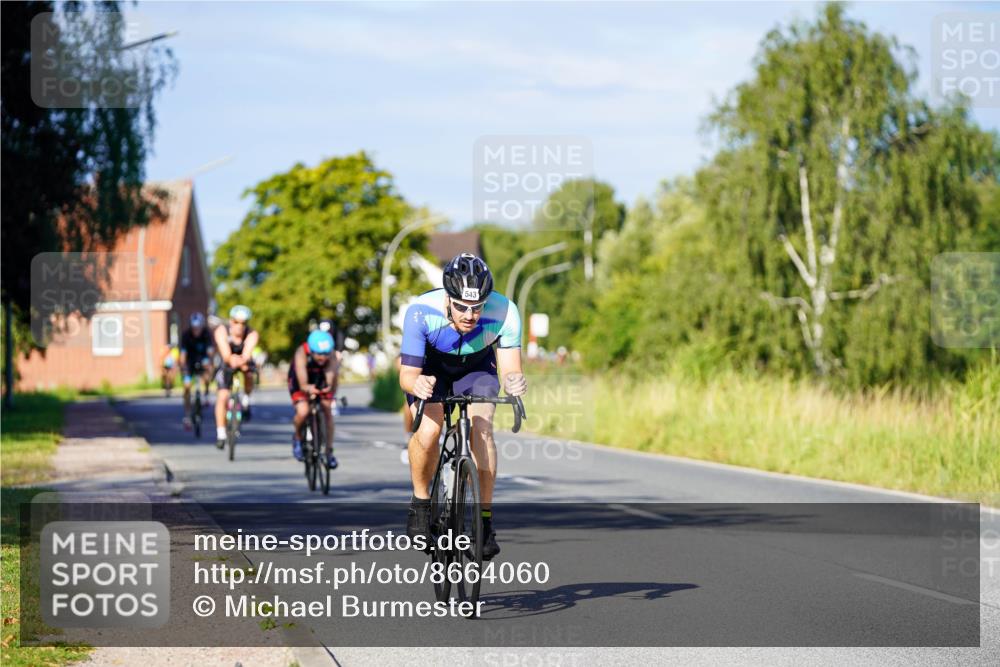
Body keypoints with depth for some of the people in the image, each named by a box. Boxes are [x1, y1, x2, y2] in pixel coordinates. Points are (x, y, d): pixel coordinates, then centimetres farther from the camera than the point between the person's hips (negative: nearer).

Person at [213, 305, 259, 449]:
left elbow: (246, 355, -45)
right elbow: (226, 354, -41)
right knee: (222, 397, -12)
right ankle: (220, 434, -4)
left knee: (248, 375, -33)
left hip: (244, 361, 0)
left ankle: (246, 400, -2)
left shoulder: (252, 335, -30)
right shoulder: (222, 331, -29)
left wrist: (241, 361, -68)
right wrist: (231, 359, -64)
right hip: (226, 364, 0)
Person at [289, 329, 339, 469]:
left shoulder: (331, 355, -31)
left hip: (321, 382, 2)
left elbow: (330, 378, -43)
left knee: (328, 410, -15)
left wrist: (329, 387, -66)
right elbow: (302, 384, -41)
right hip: (300, 383, -2)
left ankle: (329, 451, 0)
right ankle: (297, 436, 6)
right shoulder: (302, 354, -37)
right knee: (303, 412, -25)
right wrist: (308, 389, -65)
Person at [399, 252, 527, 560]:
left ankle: (485, 518, -16)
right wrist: (416, 384, -55)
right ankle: (420, 502, -2)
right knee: (428, 430, -28)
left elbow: (510, 369, -30)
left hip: (477, 369, 1)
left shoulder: (504, 312, -33)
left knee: (481, 427, -27)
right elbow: (407, 374, -32)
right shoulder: (421, 312, -35)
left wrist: (514, 382, -54)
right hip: (430, 369, -1)